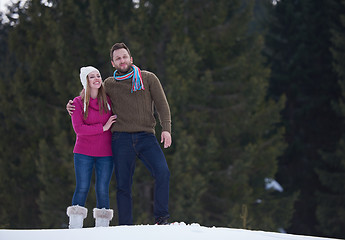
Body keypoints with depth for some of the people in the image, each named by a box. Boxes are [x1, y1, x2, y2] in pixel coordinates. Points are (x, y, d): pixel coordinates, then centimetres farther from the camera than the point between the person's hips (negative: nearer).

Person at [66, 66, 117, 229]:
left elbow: (117, 121, 18)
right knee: (82, 188, -5)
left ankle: (102, 226, 7)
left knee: (102, 190, 0)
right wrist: (103, 128, -14)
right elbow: (79, 128, -11)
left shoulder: (108, 100, 5)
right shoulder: (78, 102, -1)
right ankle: (75, 226, -4)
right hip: (84, 153, -2)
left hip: (105, 154, 2)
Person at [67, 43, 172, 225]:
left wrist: (166, 128, -8)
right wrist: (73, 106, 10)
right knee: (123, 185, 0)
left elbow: (162, 105, 6)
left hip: (146, 136, -1)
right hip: (121, 138, 1)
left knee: (162, 172, -22)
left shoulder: (148, 79, 9)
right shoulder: (109, 84, 12)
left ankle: (161, 219, -14)